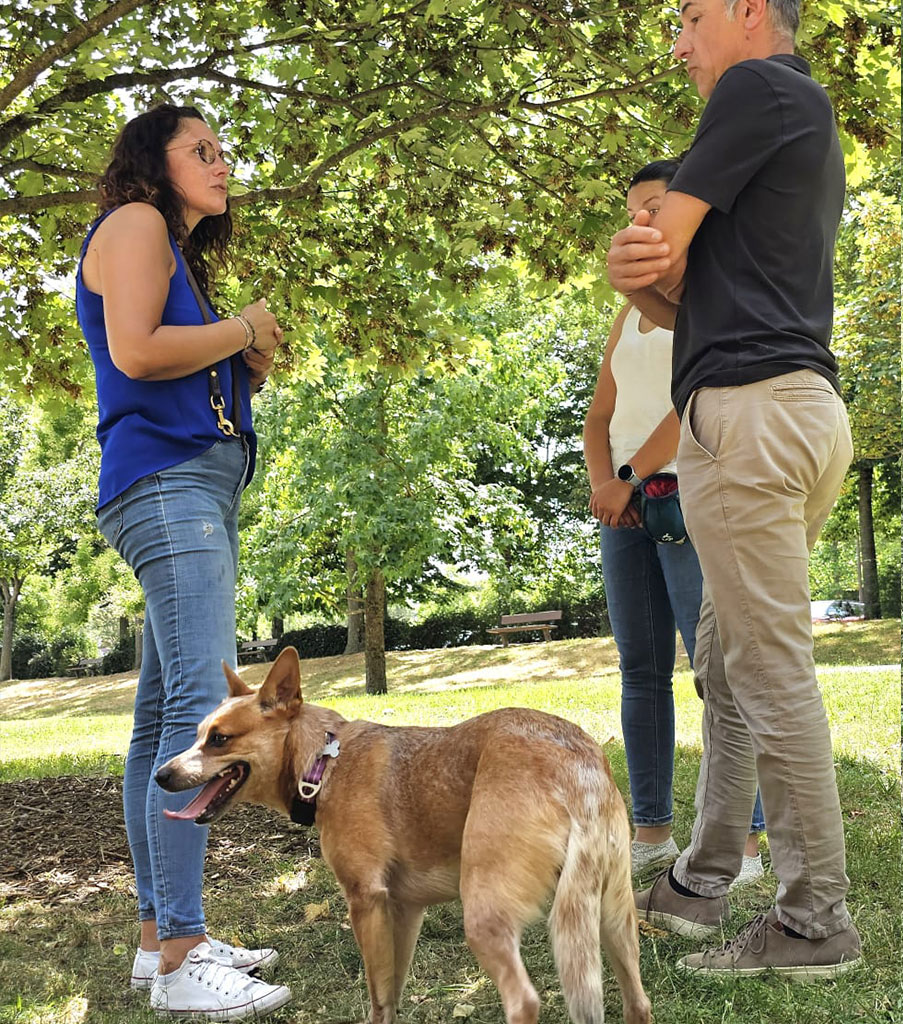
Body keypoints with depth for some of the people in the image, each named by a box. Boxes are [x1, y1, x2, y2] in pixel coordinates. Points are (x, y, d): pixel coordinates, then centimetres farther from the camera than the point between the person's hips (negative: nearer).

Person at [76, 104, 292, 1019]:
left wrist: (249, 371, 10)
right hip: (165, 477, -10)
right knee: (202, 705, -18)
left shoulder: (178, 252, 29)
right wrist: (242, 331, -3)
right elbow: (134, 352, -15)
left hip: (197, 487, 10)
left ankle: (159, 935, 12)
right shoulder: (135, 223, 1)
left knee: (164, 713, 7)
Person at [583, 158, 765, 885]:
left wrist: (632, 477, -16)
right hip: (628, 504, 7)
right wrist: (603, 483, -3)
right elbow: (599, 418, 16)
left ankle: (742, 843, -6)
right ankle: (652, 831, 12)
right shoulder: (630, 315, 22)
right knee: (641, 669, 5)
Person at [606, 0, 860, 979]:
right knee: (724, 658, 12)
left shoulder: (762, 86, -2)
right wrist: (647, 273, -3)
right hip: (800, 408, 10)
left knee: (771, 669, -6)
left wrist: (652, 261, 13)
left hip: (748, 407, -10)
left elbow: (664, 235, -10)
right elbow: (703, 299, 18)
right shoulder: (806, 127, 28)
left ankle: (816, 918, 3)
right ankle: (700, 881, 22)